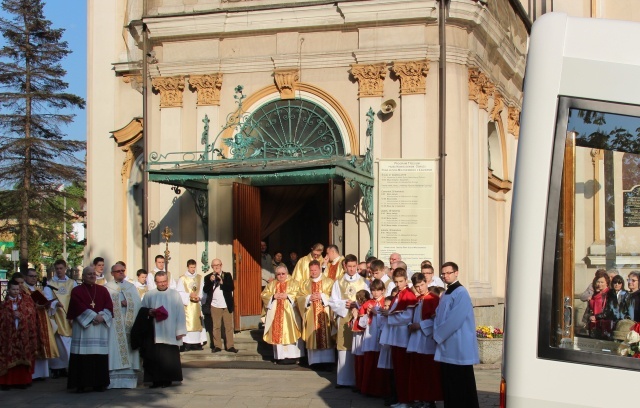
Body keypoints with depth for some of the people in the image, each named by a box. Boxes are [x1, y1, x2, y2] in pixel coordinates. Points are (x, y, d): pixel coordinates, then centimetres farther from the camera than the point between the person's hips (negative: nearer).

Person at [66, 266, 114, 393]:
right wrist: (94, 316, -15)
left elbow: (109, 306, 4)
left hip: (100, 326, 3)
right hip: (83, 325, -2)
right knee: (83, 356, -7)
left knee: (100, 356, -1)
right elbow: (79, 306, -7)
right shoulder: (77, 291, 6)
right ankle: (81, 384, -4)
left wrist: (102, 317, -13)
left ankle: (99, 384, 3)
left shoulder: (103, 290, 15)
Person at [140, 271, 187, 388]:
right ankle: (156, 380, 4)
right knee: (154, 357, -3)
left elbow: (180, 313, 2)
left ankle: (167, 380, 7)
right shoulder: (149, 295, 8)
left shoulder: (175, 294, 4)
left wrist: (180, 331, -4)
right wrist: (149, 312, -10)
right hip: (154, 334, 1)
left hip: (170, 334, -1)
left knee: (169, 358, -2)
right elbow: (141, 310, 13)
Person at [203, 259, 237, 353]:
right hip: (215, 305, 0)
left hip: (227, 305, 0)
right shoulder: (209, 277, 4)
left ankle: (230, 346, 6)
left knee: (229, 326, 2)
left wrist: (222, 282, -19)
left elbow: (231, 288, -6)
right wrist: (210, 281, -19)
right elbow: (205, 290, -5)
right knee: (216, 326, 4)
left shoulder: (227, 275, 3)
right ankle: (217, 346, 8)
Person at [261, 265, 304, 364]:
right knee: (277, 334, 0)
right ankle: (280, 356, 2)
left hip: (289, 314, -3)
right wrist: (273, 296, -10)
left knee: (289, 333, -8)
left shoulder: (293, 283, 8)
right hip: (276, 313, 3)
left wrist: (287, 295, -16)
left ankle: (291, 356, -7)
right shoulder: (272, 284, 17)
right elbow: (264, 294, 7)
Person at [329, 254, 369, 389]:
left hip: (359, 319, -1)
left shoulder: (364, 282, 6)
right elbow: (333, 302, 7)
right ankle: (344, 379, 5)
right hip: (343, 318, 1)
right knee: (344, 348, 0)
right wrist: (345, 304, -10)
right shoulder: (338, 283, 11)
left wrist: (356, 304, -13)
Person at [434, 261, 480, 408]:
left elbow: (455, 320, -19)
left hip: (459, 347, -9)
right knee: (449, 385, 11)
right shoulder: (445, 294, 16)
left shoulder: (461, 293, -12)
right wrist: (437, 333, 1)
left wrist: (438, 334, -12)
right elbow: (439, 316, 19)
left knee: (462, 385, -3)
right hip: (447, 346, 9)